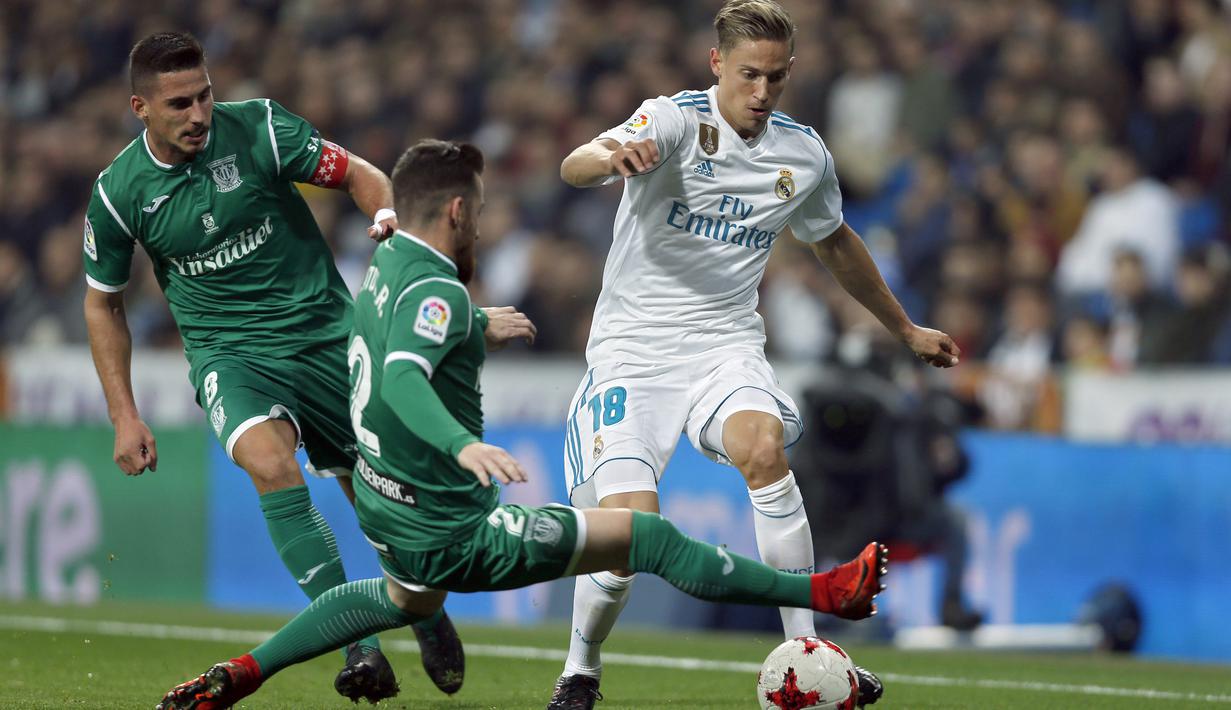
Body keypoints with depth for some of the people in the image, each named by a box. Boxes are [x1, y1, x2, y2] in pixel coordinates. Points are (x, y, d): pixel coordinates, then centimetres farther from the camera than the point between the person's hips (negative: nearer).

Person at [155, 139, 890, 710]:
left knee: (407, 601, 43)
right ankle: (824, 593, 4)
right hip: (454, 535, -10)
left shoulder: (385, 266, 4)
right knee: (648, 536, -3)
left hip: (384, 505, 10)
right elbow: (403, 378, -43)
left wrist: (479, 328, 41)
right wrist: (465, 445, -60)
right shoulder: (437, 294, -25)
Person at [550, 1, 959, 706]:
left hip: (726, 344, 3)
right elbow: (574, 166, -31)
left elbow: (835, 242, 26)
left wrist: (906, 329, 34)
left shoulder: (804, 153, 5)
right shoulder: (676, 119, -11)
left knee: (763, 446, -31)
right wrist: (612, 156, -56)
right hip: (634, 349, -3)